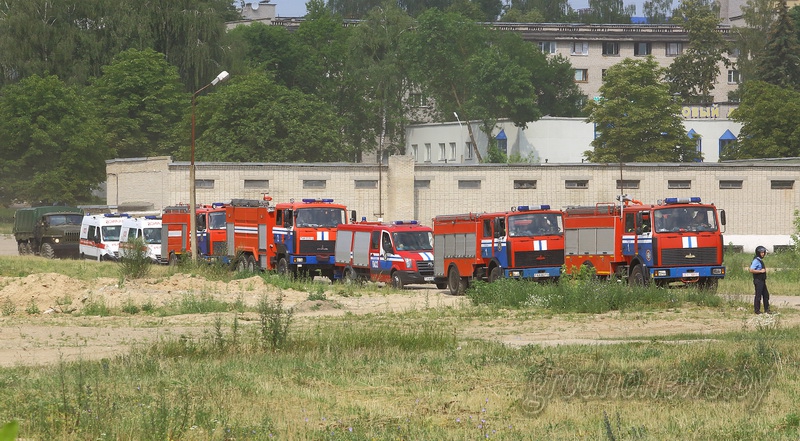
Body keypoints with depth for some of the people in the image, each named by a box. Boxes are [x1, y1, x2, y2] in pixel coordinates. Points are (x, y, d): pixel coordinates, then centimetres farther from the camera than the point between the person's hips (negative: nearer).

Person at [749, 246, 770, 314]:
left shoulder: (761, 260, 15)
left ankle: (766, 310, 18)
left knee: (766, 295, 11)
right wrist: (760, 271, -20)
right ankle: (757, 310, 3)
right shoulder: (756, 261, -14)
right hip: (758, 281, -10)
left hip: (762, 281, 10)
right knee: (758, 296, -4)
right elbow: (751, 270, -23)